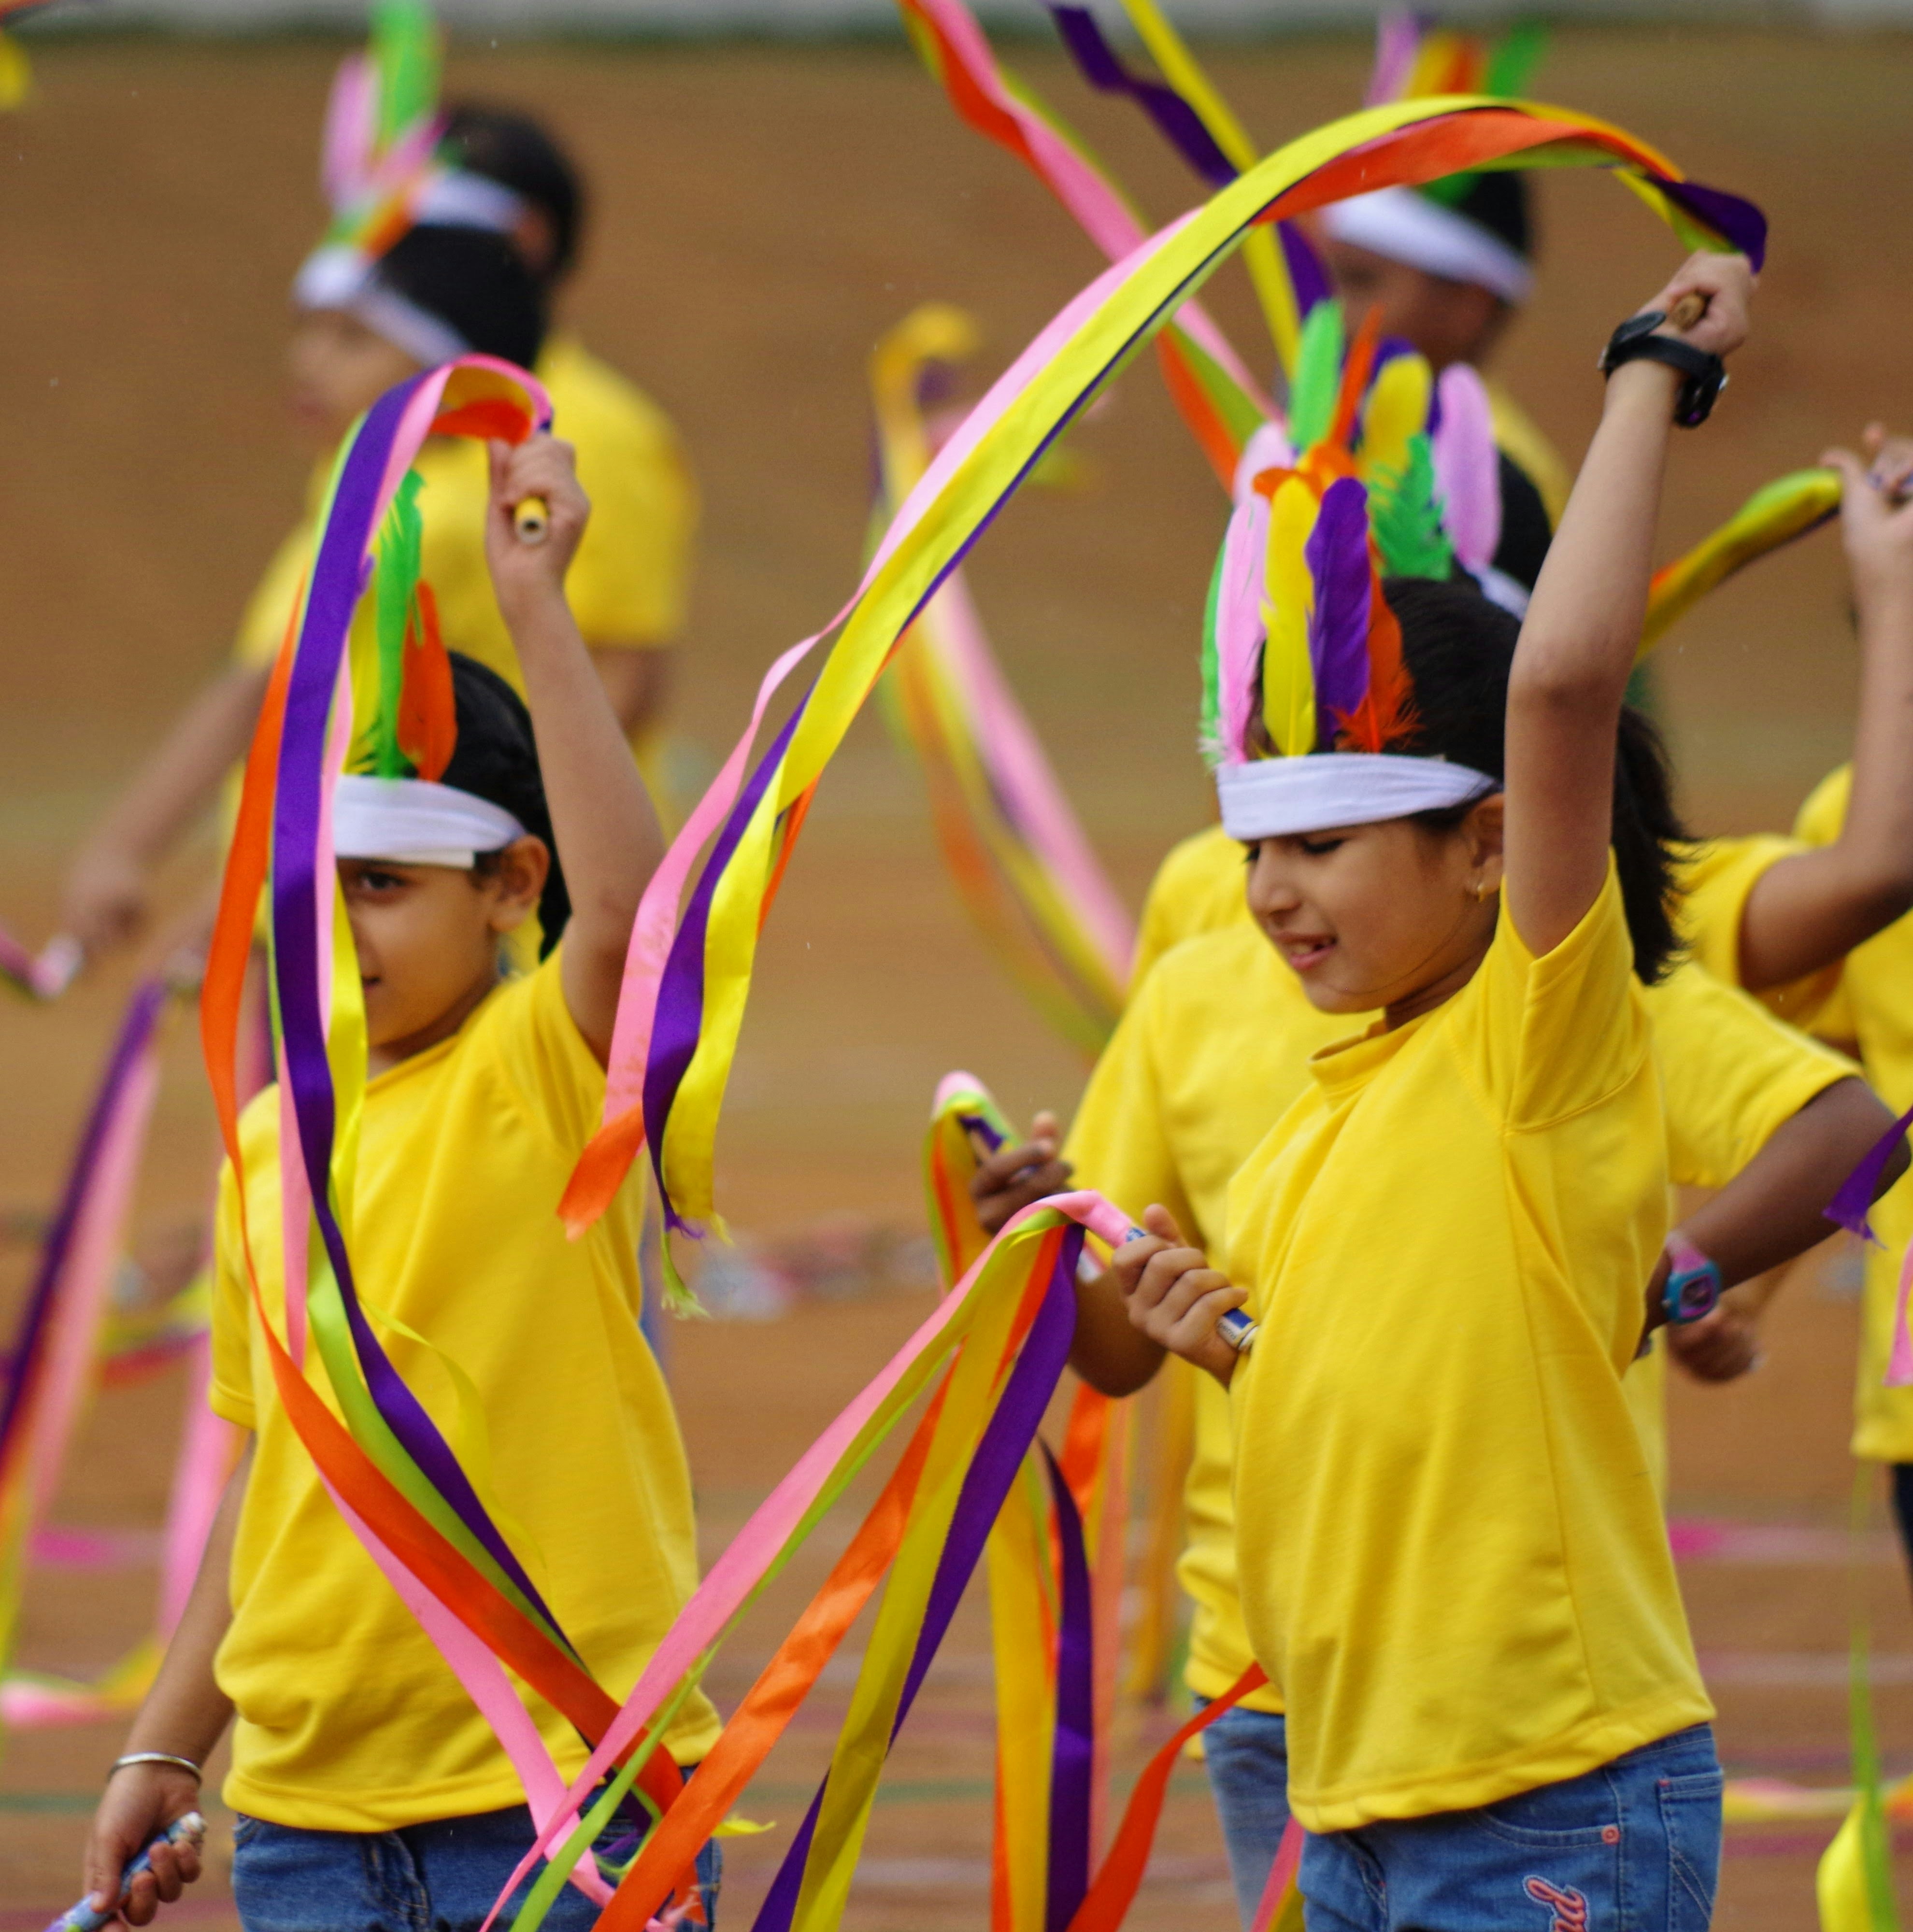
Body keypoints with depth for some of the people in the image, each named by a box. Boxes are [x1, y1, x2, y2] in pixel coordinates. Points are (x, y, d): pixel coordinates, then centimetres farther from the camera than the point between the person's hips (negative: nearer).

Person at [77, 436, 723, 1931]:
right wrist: (164, 1751, 17)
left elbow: (626, 904, -27)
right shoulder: (269, 1139, 11)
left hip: (562, 1793, -5)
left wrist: (535, 605, -30)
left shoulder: (538, 1075, -5)